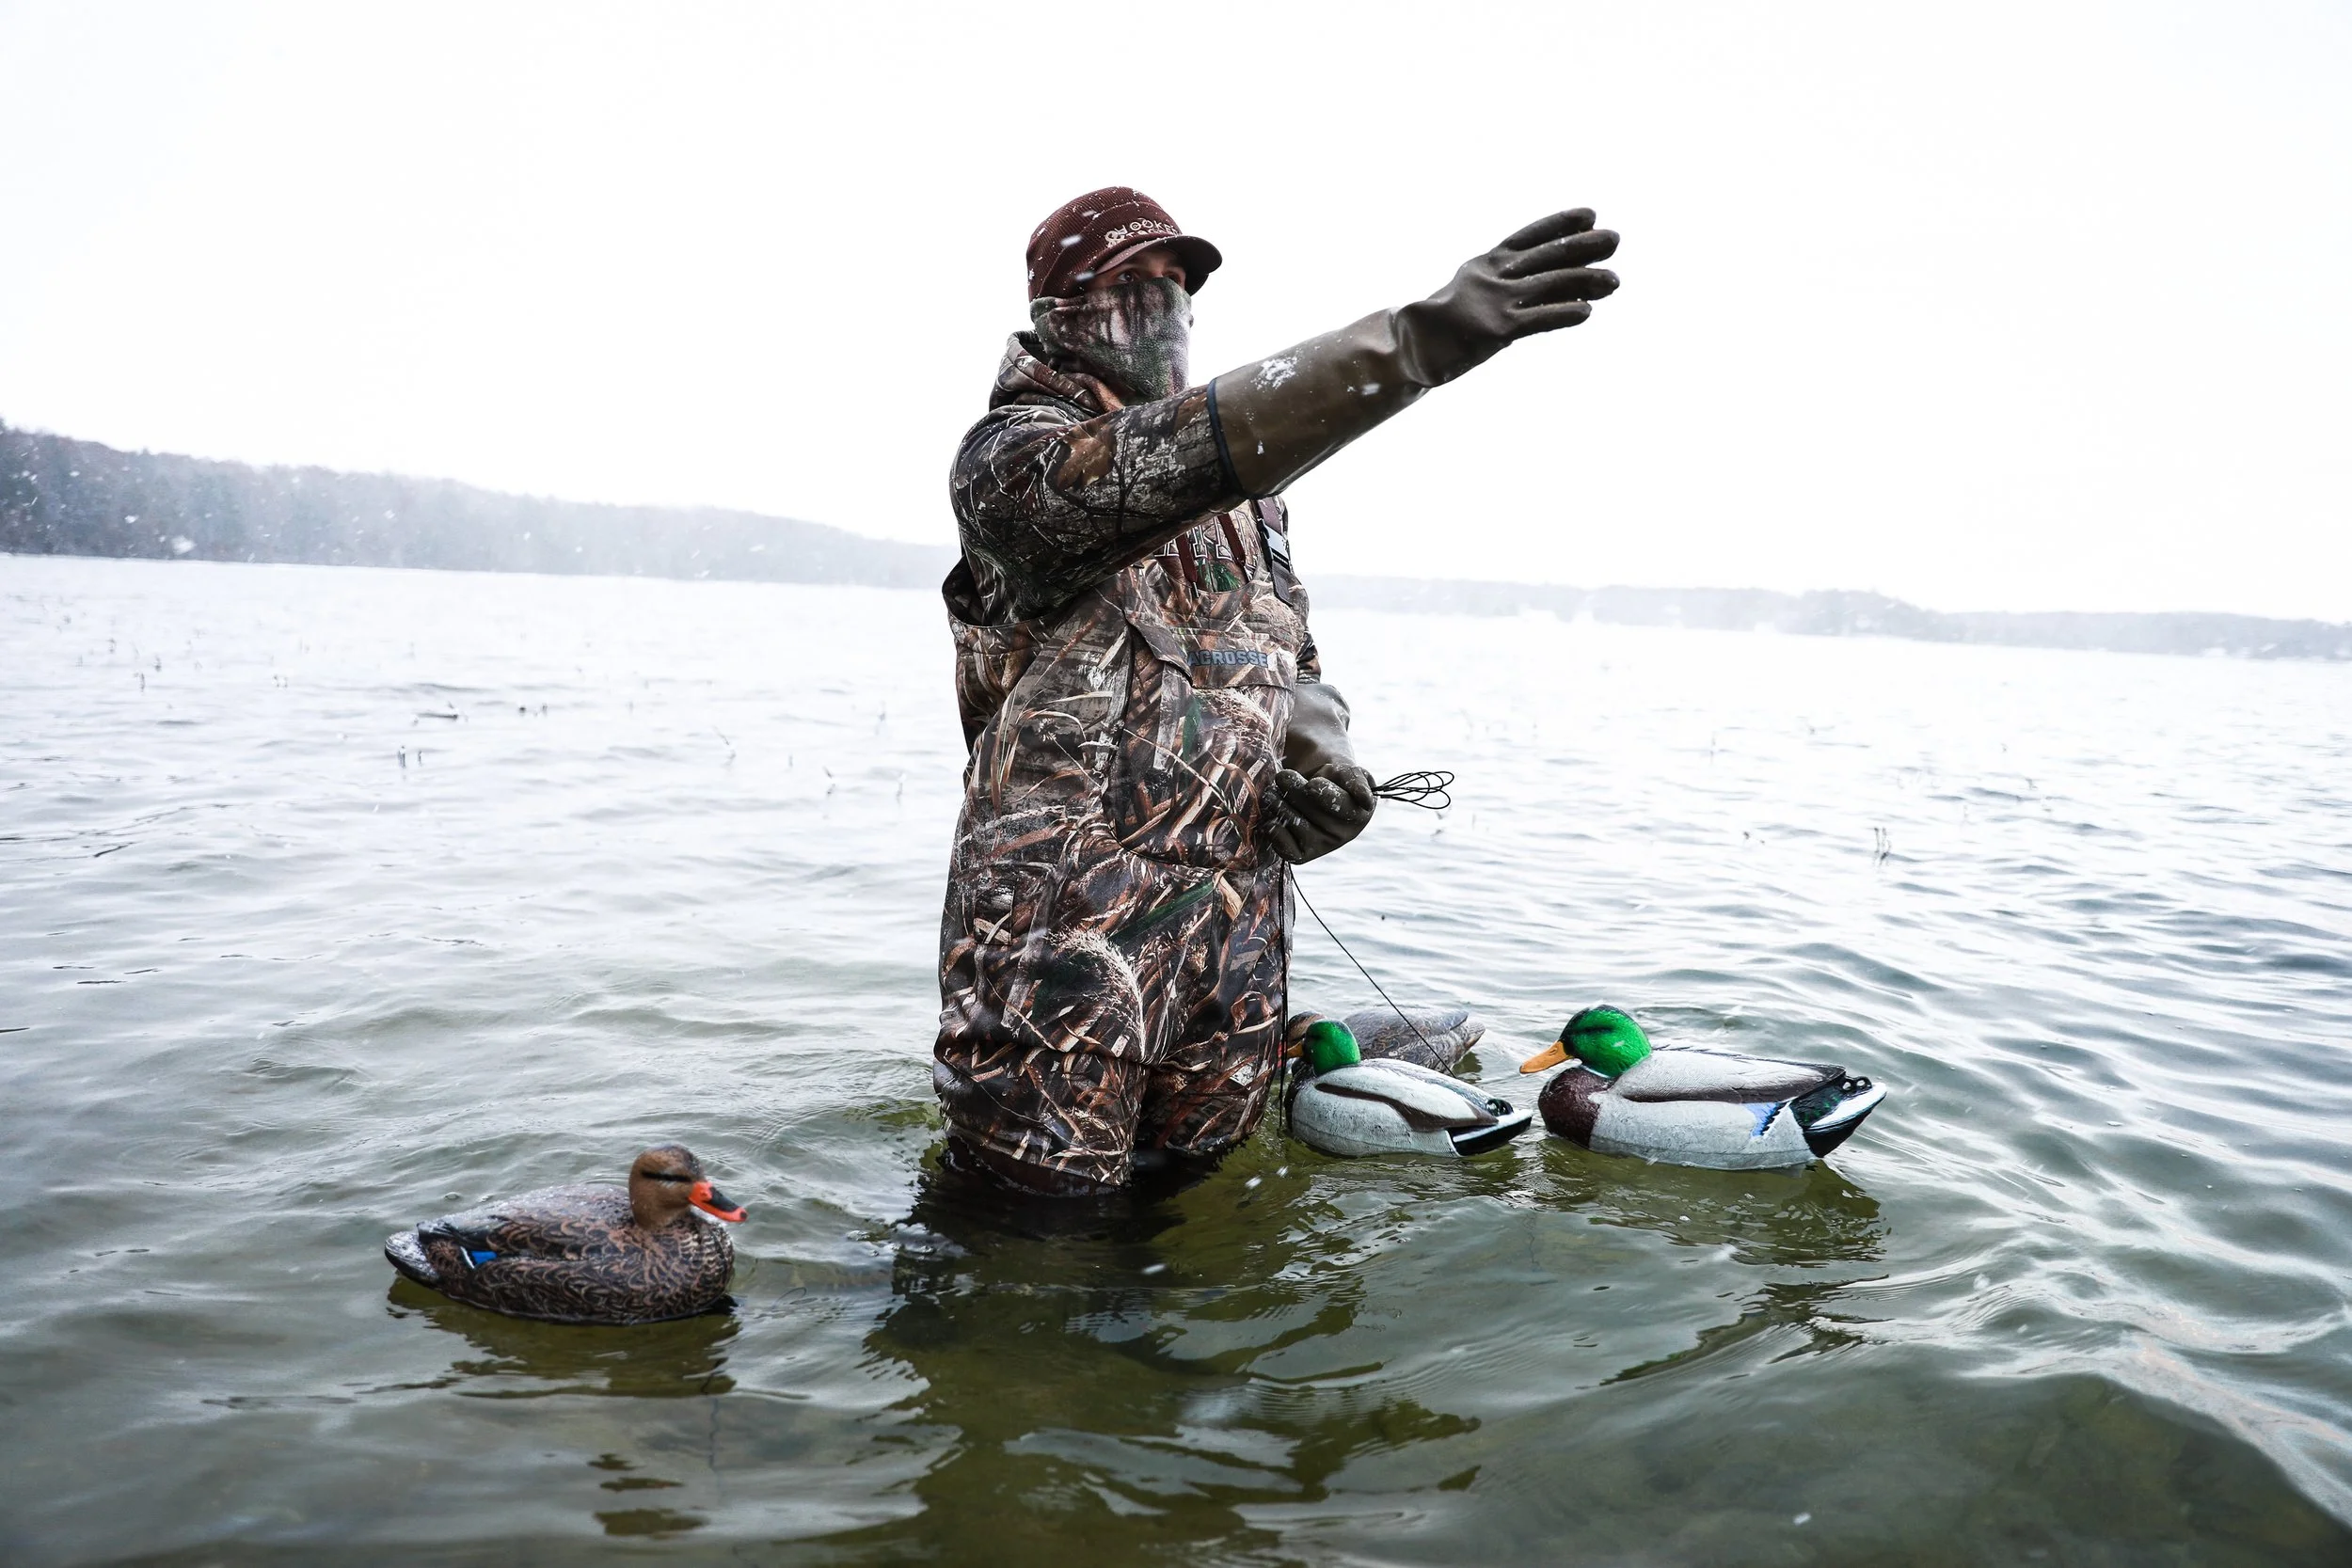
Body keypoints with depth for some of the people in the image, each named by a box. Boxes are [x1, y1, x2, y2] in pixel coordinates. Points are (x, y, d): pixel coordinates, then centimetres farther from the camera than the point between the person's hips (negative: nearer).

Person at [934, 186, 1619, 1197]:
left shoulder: (1247, 494, 18)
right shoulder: (1012, 455, -6)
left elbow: (1292, 662, 22)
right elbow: (1177, 455, -27)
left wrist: (1321, 756, -3)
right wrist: (1417, 339, -36)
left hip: (1236, 900, 6)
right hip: (1071, 909, -6)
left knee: (1190, 1168, 14)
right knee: (1036, 1199, 2)